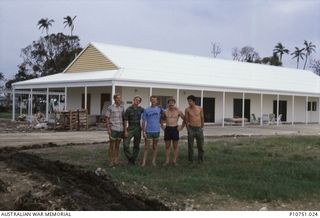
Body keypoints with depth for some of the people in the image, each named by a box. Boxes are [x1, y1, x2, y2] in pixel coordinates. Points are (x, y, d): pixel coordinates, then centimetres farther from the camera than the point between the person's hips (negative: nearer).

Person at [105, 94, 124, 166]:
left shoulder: (122, 107, 7)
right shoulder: (110, 108, -7)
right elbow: (107, 118, -6)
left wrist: (124, 129, 10)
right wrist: (108, 129, -13)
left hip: (120, 129, 4)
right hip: (113, 129, -4)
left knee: (117, 145, 9)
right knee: (112, 145, 0)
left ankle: (116, 160, 15)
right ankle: (110, 161, 8)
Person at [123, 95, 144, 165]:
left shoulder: (141, 109, 2)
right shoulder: (128, 109, -6)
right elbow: (125, 120, -6)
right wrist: (125, 131, -11)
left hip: (138, 129, 3)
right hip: (130, 128, -3)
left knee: (136, 146, 7)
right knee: (125, 144, -13)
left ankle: (133, 160, 18)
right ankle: (130, 157, 5)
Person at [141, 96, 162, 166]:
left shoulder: (159, 109, 1)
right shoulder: (146, 110, -1)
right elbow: (143, 121, 0)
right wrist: (143, 131, -5)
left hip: (156, 131, 1)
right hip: (148, 131, -1)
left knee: (155, 147, 9)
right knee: (146, 147, 1)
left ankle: (153, 161, 17)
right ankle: (144, 162, 5)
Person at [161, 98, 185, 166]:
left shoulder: (178, 111, 0)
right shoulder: (165, 111, 4)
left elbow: (184, 119, 6)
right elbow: (161, 119, 17)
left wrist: (182, 127, 1)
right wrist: (162, 126, 7)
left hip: (175, 129, -1)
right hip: (167, 129, 1)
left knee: (175, 146, 3)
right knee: (167, 146, 5)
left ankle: (174, 161, 10)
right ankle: (167, 161, 10)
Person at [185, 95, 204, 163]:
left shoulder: (200, 109, 1)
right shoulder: (187, 109, -2)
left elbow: (202, 118, 11)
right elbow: (186, 120, 4)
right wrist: (188, 129, 5)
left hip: (199, 129, 1)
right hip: (191, 129, -1)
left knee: (200, 145, 6)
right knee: (190, 145, 3)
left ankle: (200, 159, 18)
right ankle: (190, 160, 13)